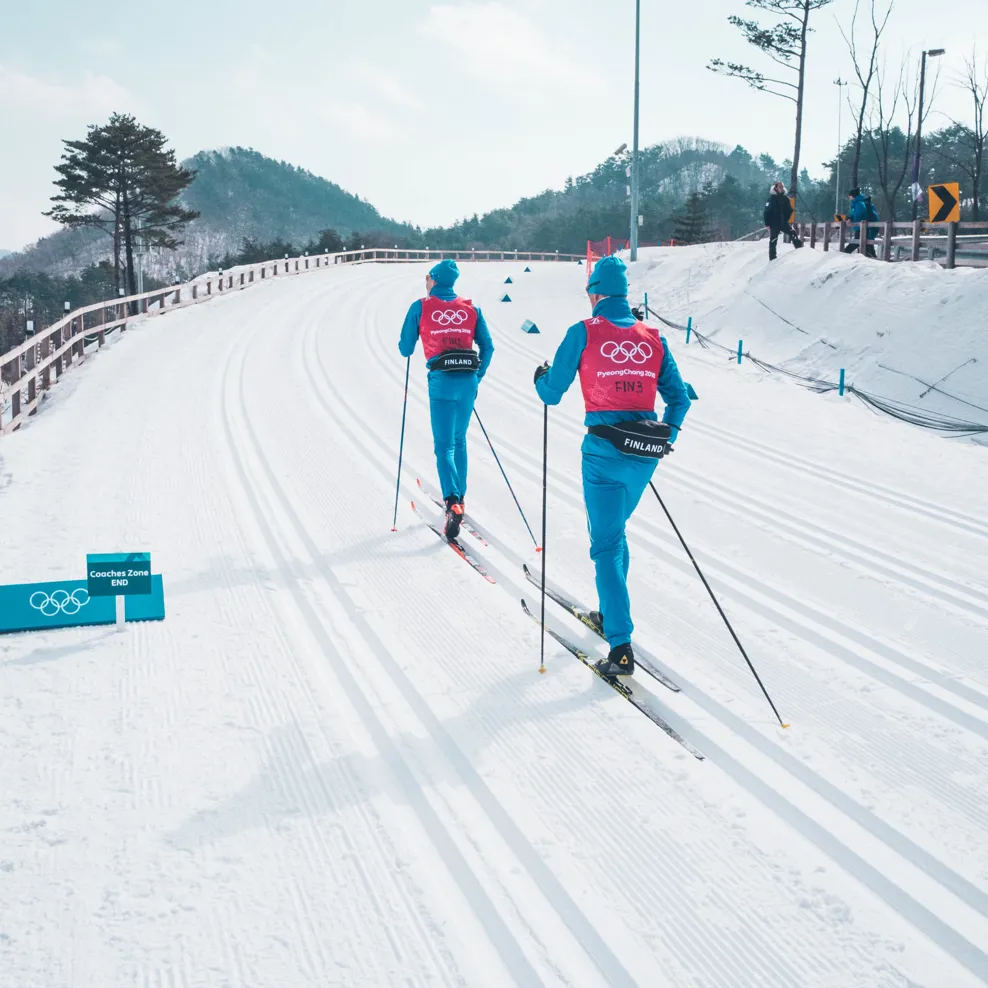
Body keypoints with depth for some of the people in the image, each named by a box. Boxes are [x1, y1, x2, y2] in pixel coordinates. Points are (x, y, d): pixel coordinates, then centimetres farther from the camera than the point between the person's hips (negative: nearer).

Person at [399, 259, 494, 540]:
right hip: (468, 380, 4)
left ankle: (453, 503, -22)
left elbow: (405, 349, 8)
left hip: (441, 381, -3)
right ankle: (459, 496, 28)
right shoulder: (471, 308, 12)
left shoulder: (420, 308, 4)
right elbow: (487, 346, 9)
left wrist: (407, 346, 30)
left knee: (444, 445, -4)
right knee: (459, 440, 20)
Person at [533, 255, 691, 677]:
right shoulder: (653, 338, 8)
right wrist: (665, 438, 22)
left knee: (607, 544, -1)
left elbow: (552, 393, 0)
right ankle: (611, 613, 36)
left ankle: (621, 646, -10)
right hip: (645, 455, 4)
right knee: (615, 531, 25)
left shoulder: (583, 333, -4)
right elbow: (679, 398, 9)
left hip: (605, 450, -4)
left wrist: (541, 377, 21)